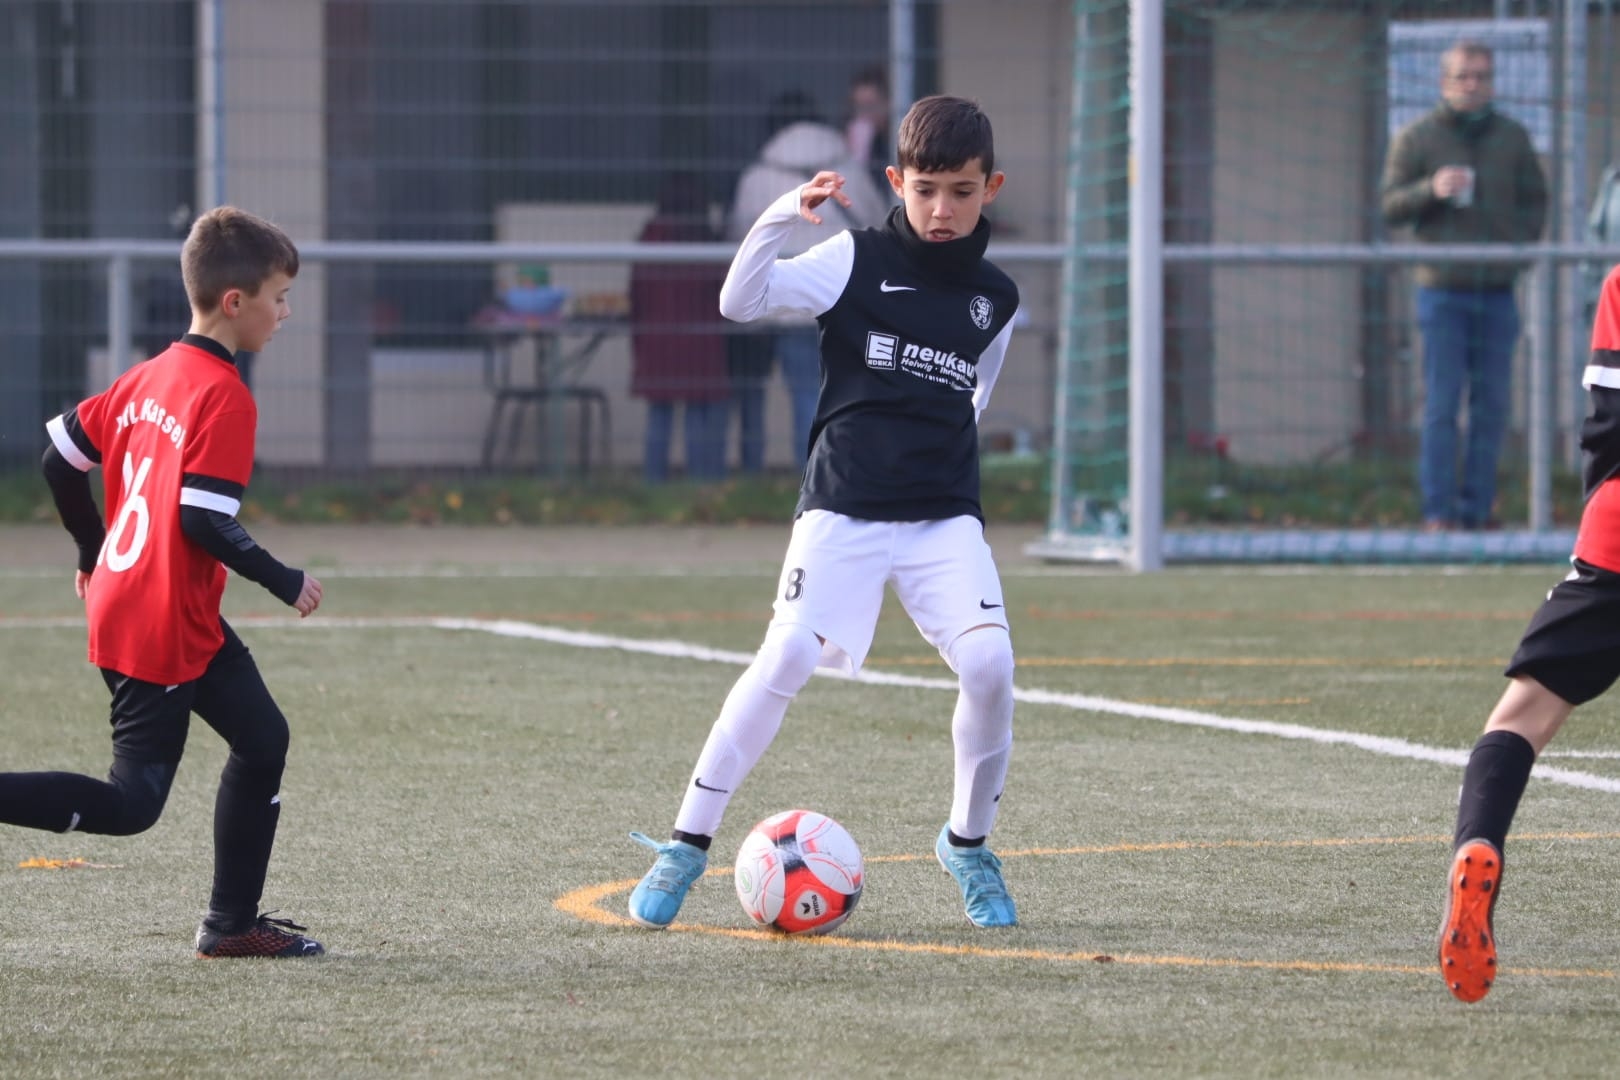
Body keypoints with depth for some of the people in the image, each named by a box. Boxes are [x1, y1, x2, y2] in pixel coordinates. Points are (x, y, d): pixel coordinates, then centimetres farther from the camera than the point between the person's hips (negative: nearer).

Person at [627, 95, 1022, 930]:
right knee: (786, 661, -16)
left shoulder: (994, 299, 12)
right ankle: (687, 844, -4)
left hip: (945, 517, 3)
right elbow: (740, 303, -13)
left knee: (989, 664, -16)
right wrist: (783, 217, -25)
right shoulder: (857, 261, -1)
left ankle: (969, 844, 6)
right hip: (842, 508, -3)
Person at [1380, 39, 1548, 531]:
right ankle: (1438, 512, -5)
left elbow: (1535, 199, 16)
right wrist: (1431, 190, -18)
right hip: (1443, 290, -3)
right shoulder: (1416, 138, 3)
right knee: (1442, 405, -6)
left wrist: (1520, 245, -2)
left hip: (1497, 292, 3)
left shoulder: (1513, 137, 11)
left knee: (1493, 406, 2)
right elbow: (1391, 205, 1)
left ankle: (1476, 510, 8)